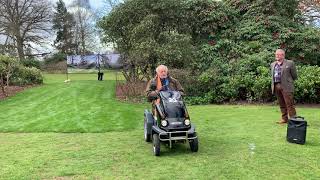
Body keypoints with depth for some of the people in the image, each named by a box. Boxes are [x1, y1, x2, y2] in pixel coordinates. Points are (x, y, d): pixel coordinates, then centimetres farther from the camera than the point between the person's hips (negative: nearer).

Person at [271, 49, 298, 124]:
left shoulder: (290, 63, -1)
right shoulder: (273, 64, 16)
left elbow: (295, 76, 4)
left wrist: (288, 81, 10)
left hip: (286, 87, -5)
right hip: (276, 86, 5)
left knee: (289, 104, -6)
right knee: (281, 104, 10)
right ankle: (284, 119, 17)